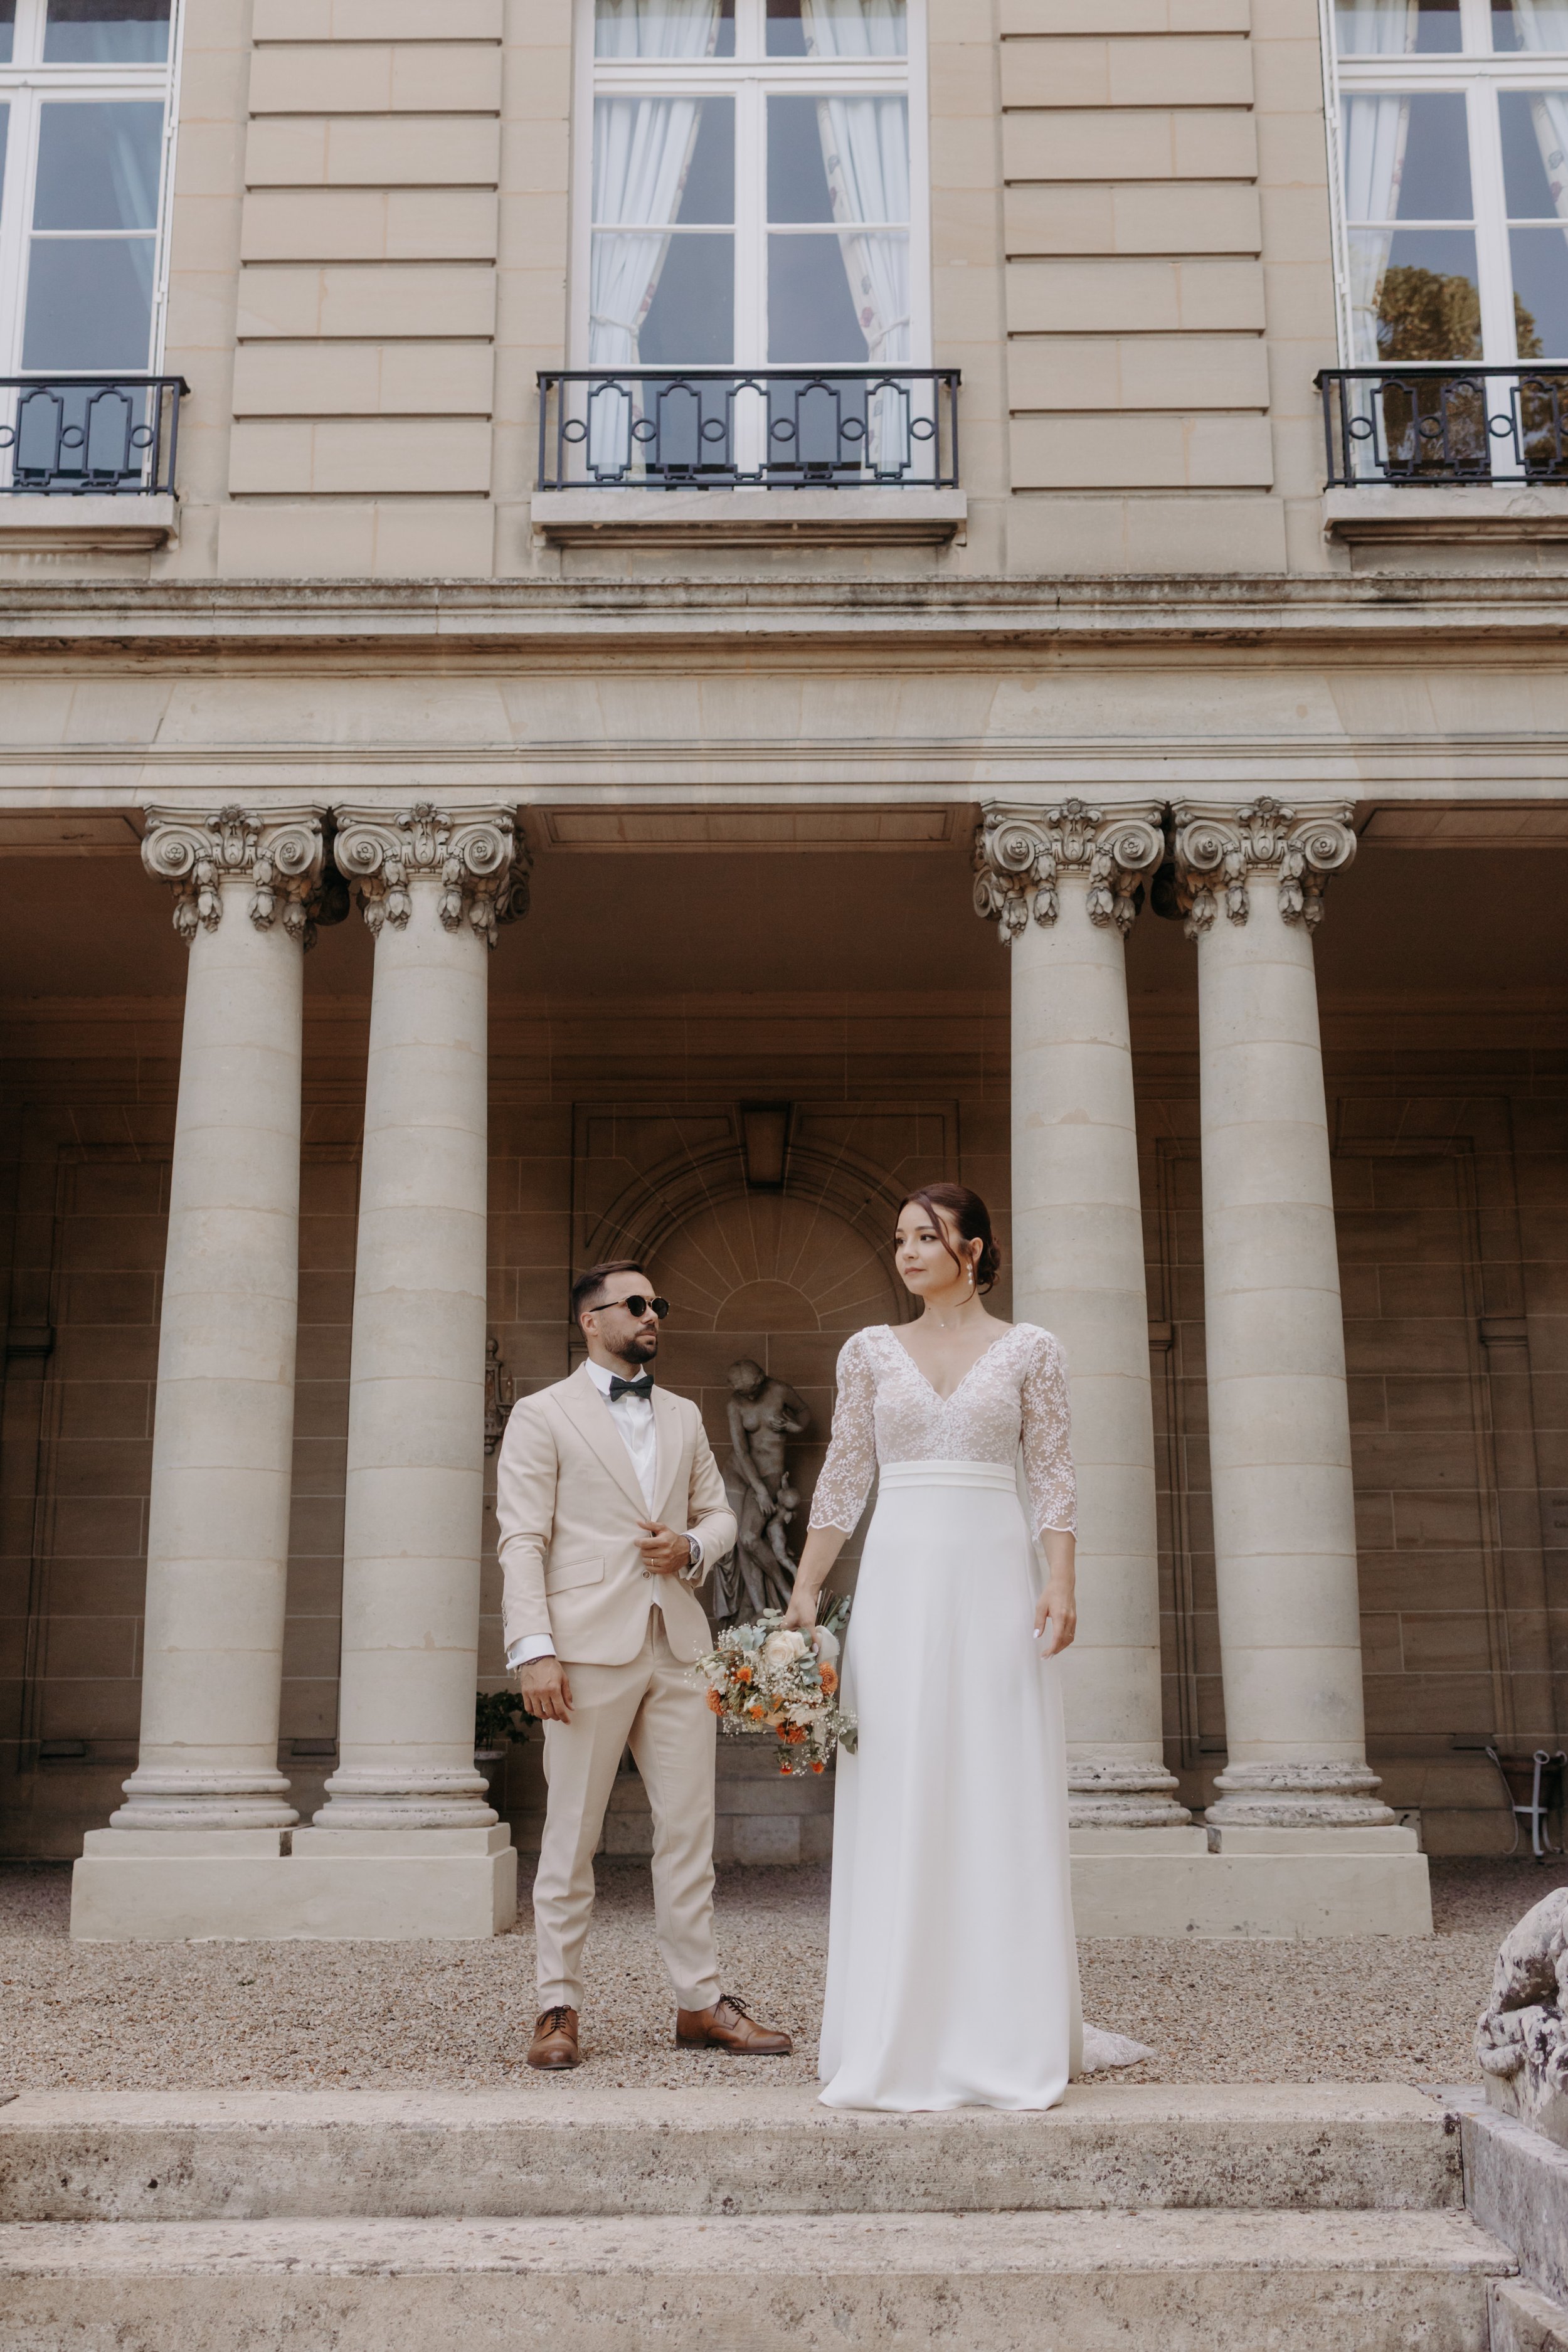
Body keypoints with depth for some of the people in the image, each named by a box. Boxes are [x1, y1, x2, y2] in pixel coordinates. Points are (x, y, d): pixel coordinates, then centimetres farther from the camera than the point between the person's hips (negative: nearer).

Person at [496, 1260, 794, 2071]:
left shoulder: (683, 1416, 19)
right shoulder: (543, 1416, 2)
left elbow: (720, 1513, 22)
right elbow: (522, 1542, -5)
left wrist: (692, 1545, -2)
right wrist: (533, 1650, -15)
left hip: (678, 1647, 5)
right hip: (590, 1648, -5)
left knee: (690, 1830, 6)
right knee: (571, 1836, 2)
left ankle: (701, 2003, 14)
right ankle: (559, 2007, 11)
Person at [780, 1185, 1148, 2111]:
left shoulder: (1029, 1350, 5)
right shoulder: (872, 1351, 10)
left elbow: (1053, 1477, 2)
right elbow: (844, 1480, 10)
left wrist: (1062, 1584, -10)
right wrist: (806, 1590, 4)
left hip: (996, 1582, -2)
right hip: (899, 1583, 2)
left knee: (1004, 1801, 0)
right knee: (897, 1808, 1)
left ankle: (1008, 2037, 10)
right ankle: (904, 2041, 10)